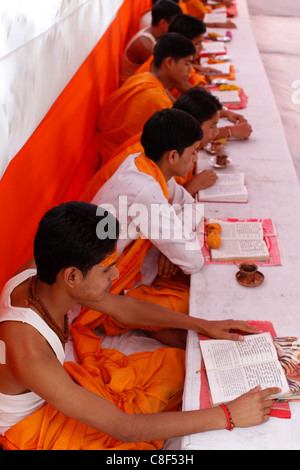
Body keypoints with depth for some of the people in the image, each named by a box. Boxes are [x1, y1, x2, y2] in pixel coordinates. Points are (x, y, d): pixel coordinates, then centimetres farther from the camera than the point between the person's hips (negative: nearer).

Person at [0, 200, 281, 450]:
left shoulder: (39, 274, -21)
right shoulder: (27, 351, -42)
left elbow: (122, 307, -2)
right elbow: (124, 429, -34)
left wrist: (204, 325, -2)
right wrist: (228, 416, -32)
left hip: (59, 380, 7)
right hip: (30, 427, -7)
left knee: (178, 364, 6)